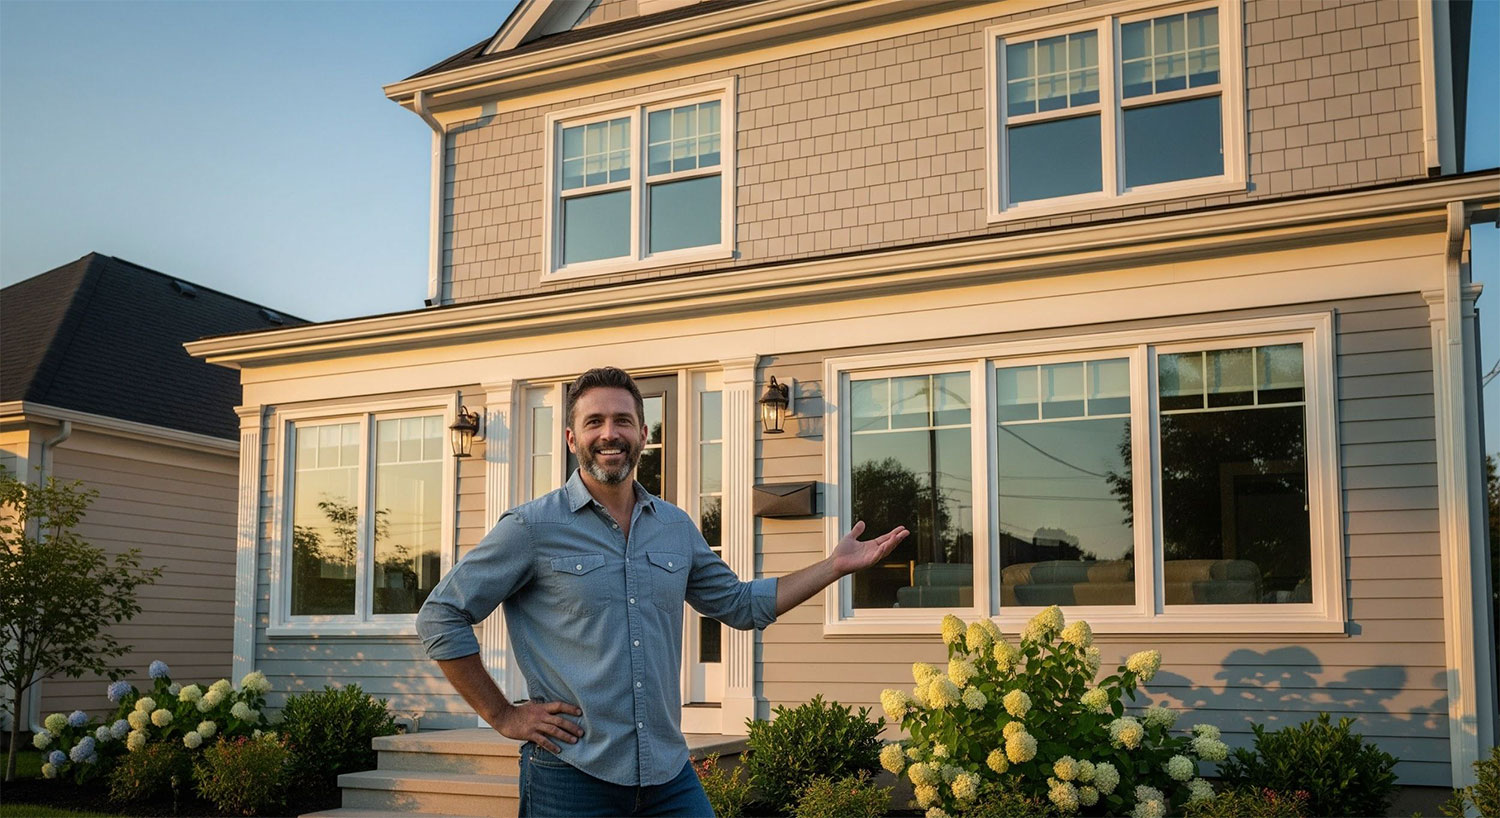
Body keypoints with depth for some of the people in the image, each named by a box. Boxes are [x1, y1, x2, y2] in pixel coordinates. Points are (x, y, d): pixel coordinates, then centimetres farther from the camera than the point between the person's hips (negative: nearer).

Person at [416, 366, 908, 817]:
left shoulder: (677, 528, 10)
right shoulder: (532, 529, -6)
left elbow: (739, 604, 21)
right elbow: (440, 618, -3)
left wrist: (834, 566, 15)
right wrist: (502, 716, -6)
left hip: (669, 775, 4)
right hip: (571, 776, -4)